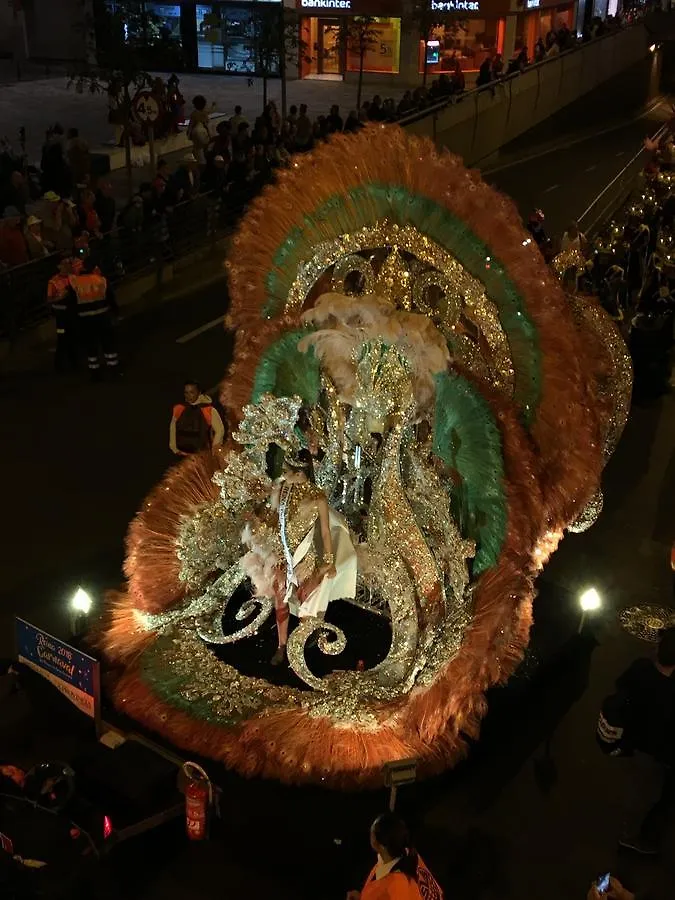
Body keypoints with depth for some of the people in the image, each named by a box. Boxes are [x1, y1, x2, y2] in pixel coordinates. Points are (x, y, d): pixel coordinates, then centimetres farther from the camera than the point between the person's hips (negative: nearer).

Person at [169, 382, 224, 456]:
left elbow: (219, 430, 0)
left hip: (203, 456, -3)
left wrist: (212, 451, -2)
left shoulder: (209, 411, -7)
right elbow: (173, 430, 13)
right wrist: (175, 449, 10)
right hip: (182, 457, 3)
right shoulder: (178, 409, 3)